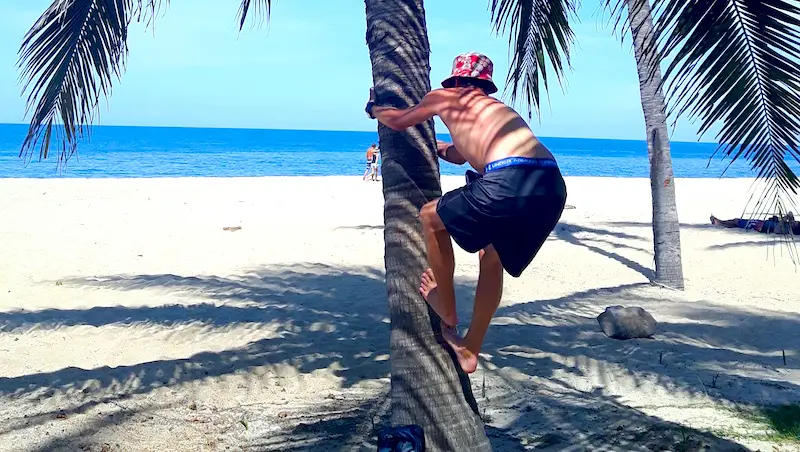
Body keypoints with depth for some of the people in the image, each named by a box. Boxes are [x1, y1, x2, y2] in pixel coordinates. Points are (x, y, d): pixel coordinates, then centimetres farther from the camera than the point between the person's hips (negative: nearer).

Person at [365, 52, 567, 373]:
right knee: (492, 259, 28)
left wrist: (374, 108, 56)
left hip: (510, 182, -7)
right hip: (552, 186, 7)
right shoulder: (494, 107, 35)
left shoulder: (445, 96, 18)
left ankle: (447, 311, 30)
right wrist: (435, 145, 70)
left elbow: (398, 121, 35)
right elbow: (460, 154, 53)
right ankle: (470, 351, 33)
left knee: (431, 217, 18)